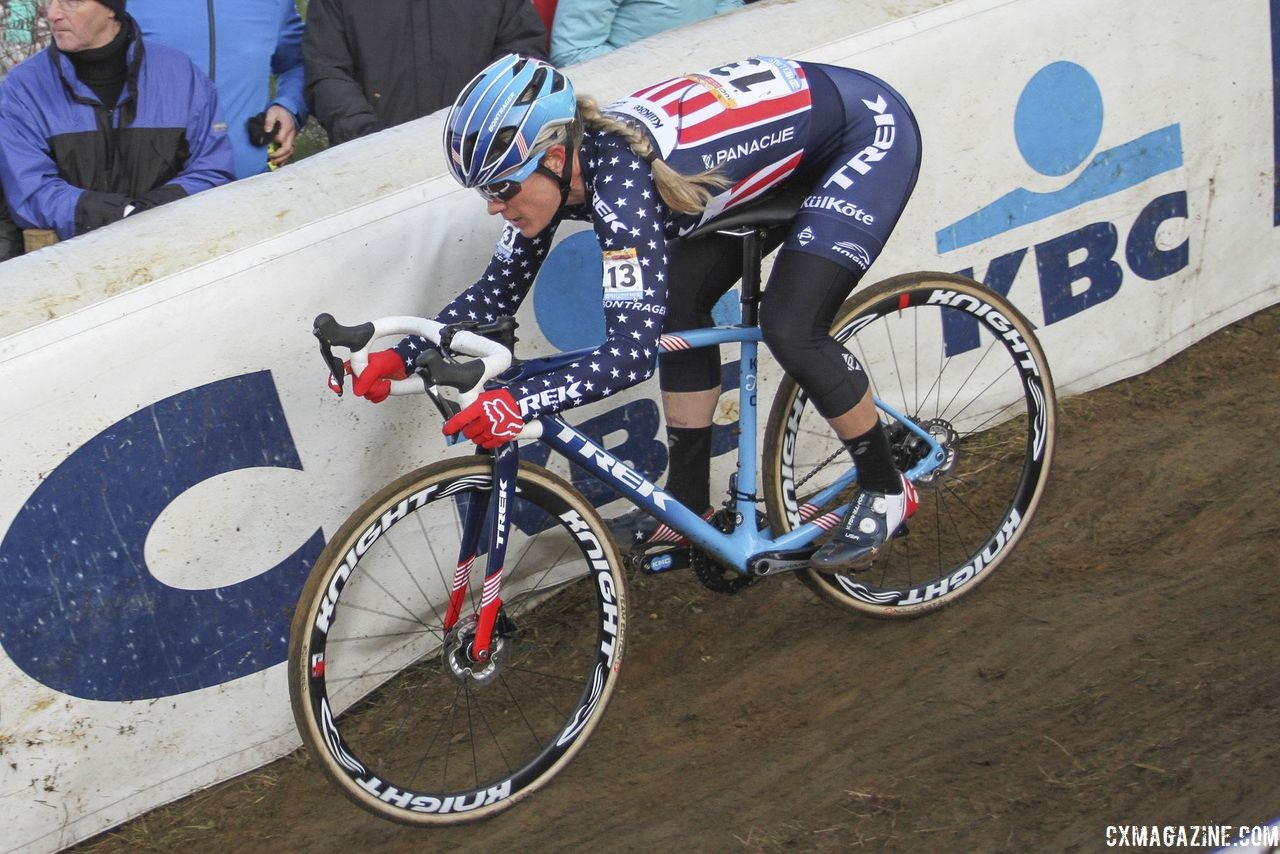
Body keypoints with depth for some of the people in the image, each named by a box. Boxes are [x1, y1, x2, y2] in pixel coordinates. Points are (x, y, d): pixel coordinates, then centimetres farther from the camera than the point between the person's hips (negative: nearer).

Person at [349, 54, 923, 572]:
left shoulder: (620, 179, -36)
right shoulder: (562, 168, -12)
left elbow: (633, 352, -42)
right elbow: (498, 292, -1)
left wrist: (520, 404, -51)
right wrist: (403, 355, -12)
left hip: (869, 129, -9)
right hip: (789, 137, 9)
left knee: (790, 331, -18)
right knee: (679, 307, 1)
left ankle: (886, 492, 6)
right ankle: (689, 510, 12)